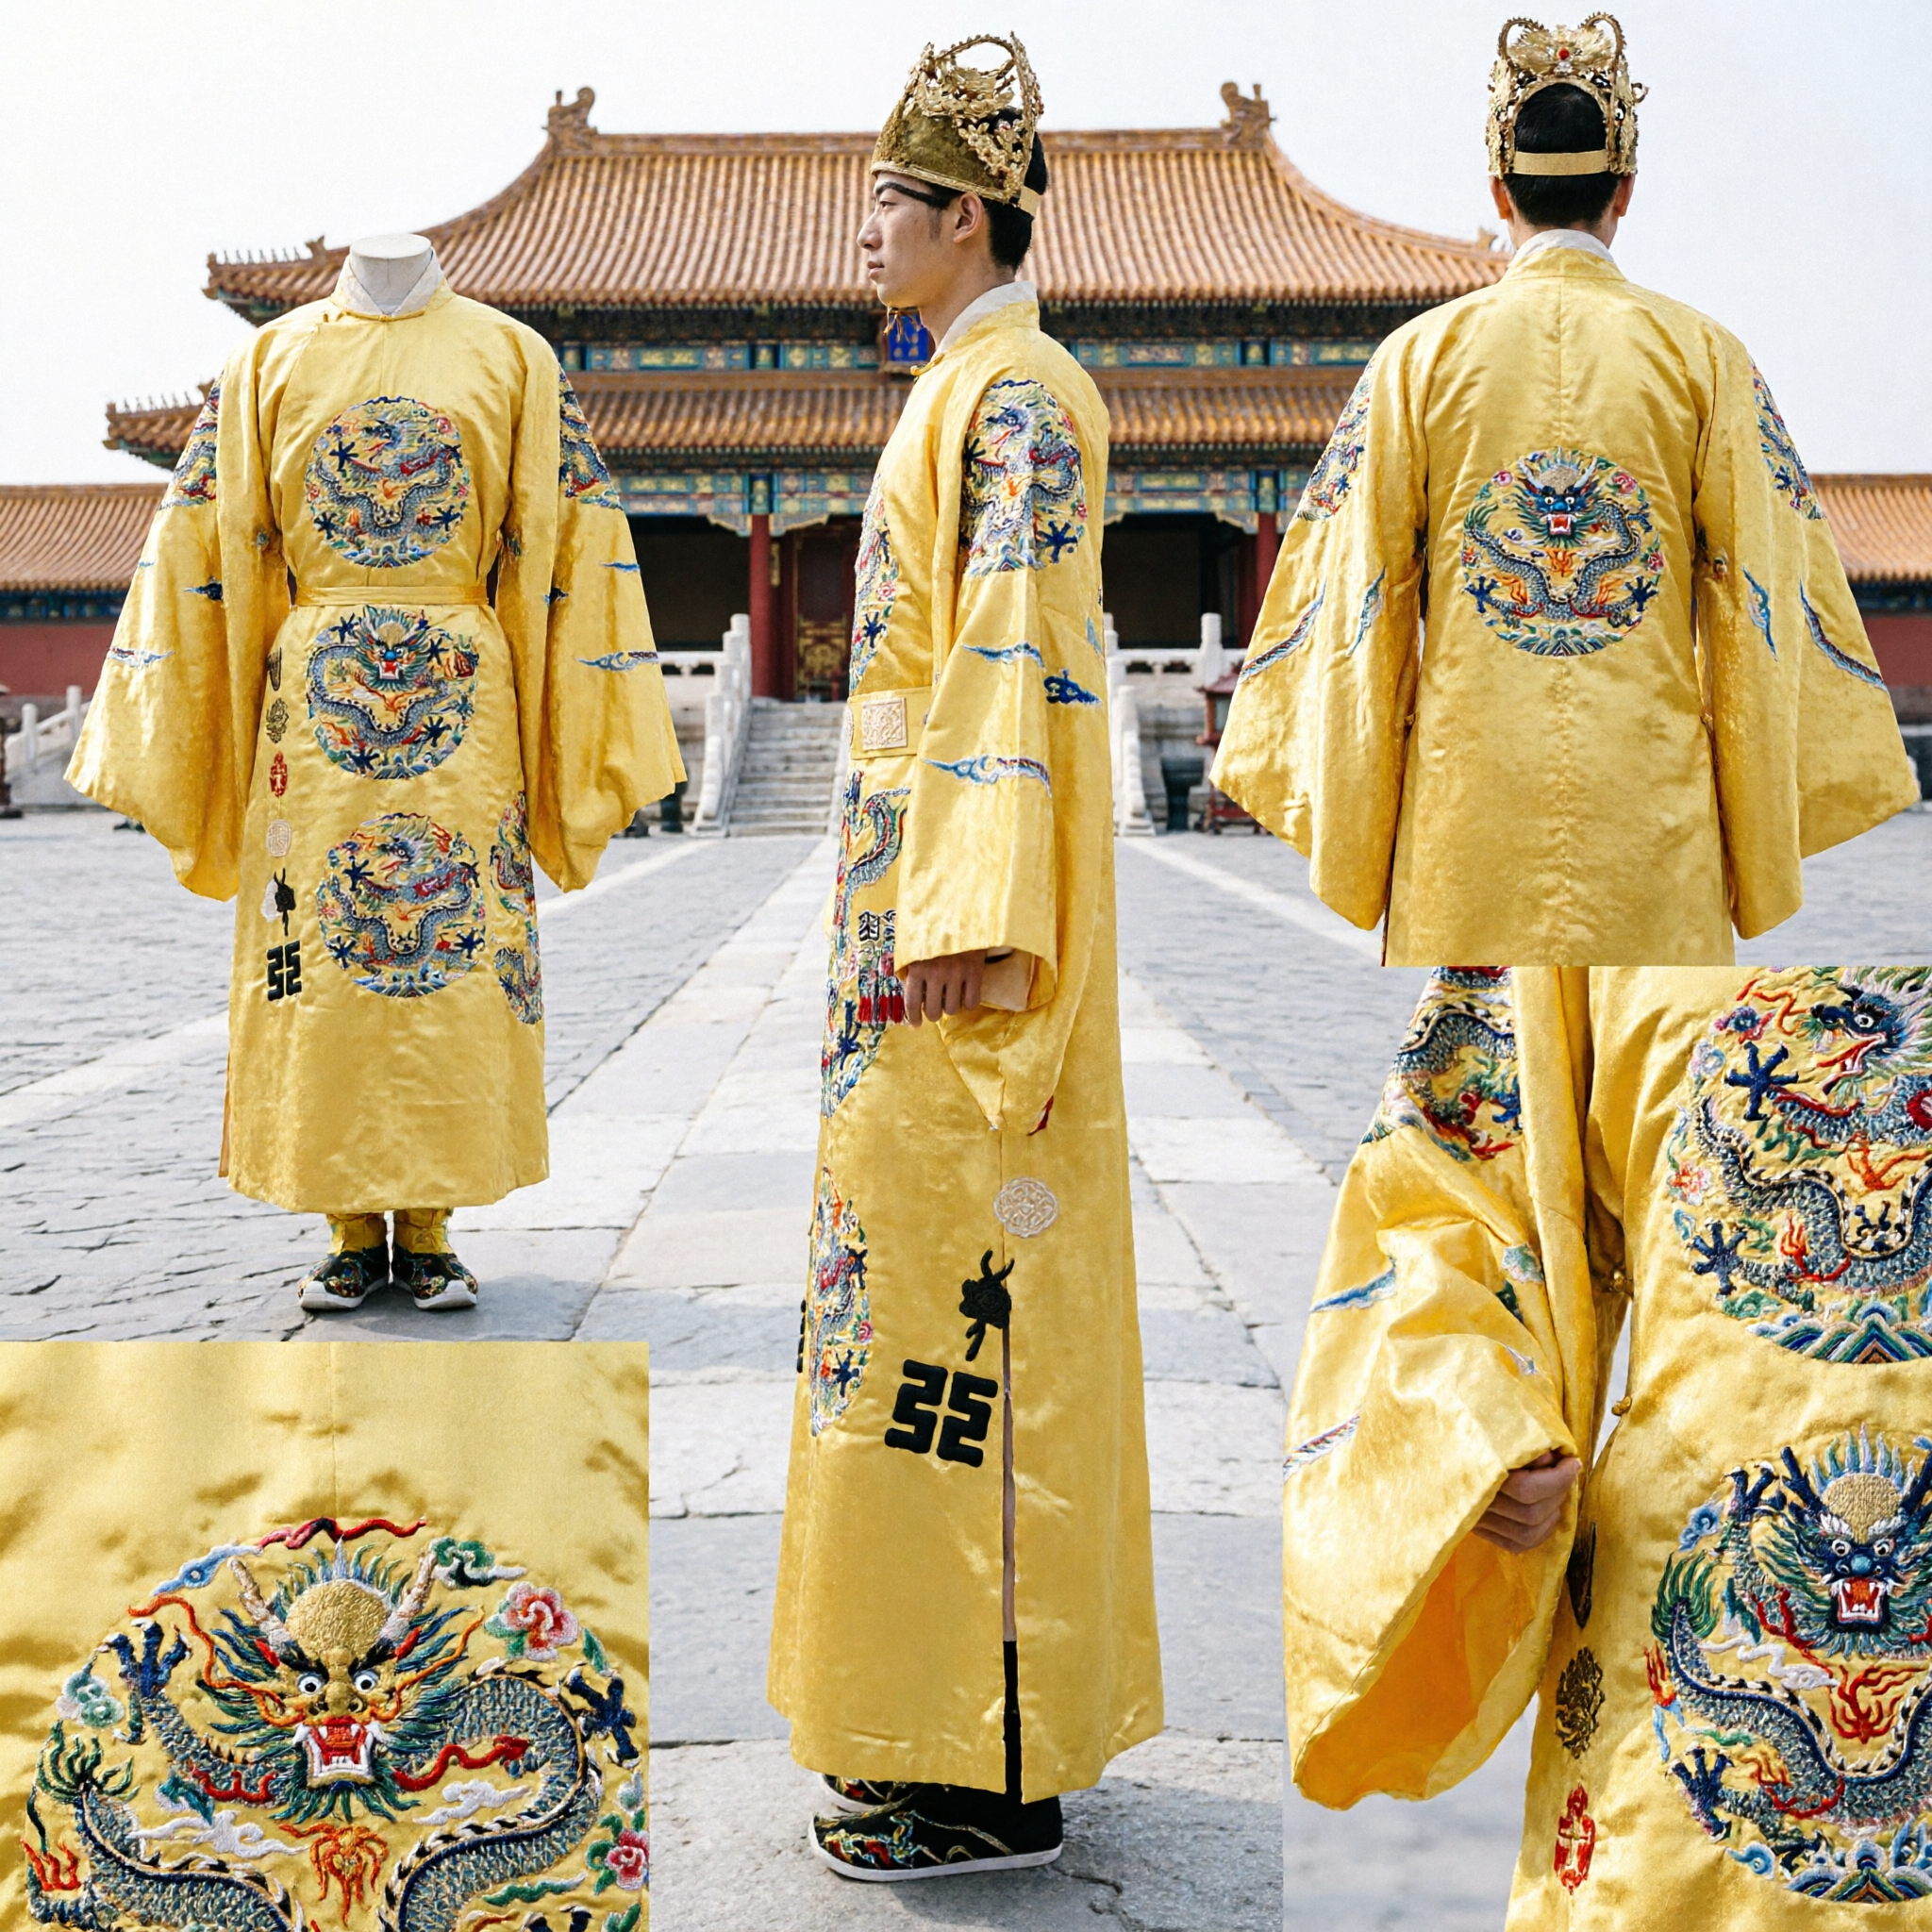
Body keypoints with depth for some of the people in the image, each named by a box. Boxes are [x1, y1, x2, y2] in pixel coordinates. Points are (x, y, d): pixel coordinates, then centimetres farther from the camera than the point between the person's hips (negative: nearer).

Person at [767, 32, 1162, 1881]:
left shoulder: (1016, 396, -9)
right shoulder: (968, 392, 22)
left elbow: (1018, 663, -18)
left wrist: (966, 917, -24)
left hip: (971, 907, -10)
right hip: (923, 899, 10)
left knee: (965, 1299, -8)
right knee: (934, 1288, 12)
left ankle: (997, 1774, 2)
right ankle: (949, 1721, 22)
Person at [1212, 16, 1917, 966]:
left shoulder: (1420, 355, 3)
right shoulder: (1702, 355, 3)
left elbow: (1362, 598, 1)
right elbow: (1763, 601, 1)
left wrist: (1352, 852, 7)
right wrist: (1760, 855, 8)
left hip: (1470, 790, 1)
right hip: (1650, 801, 0)